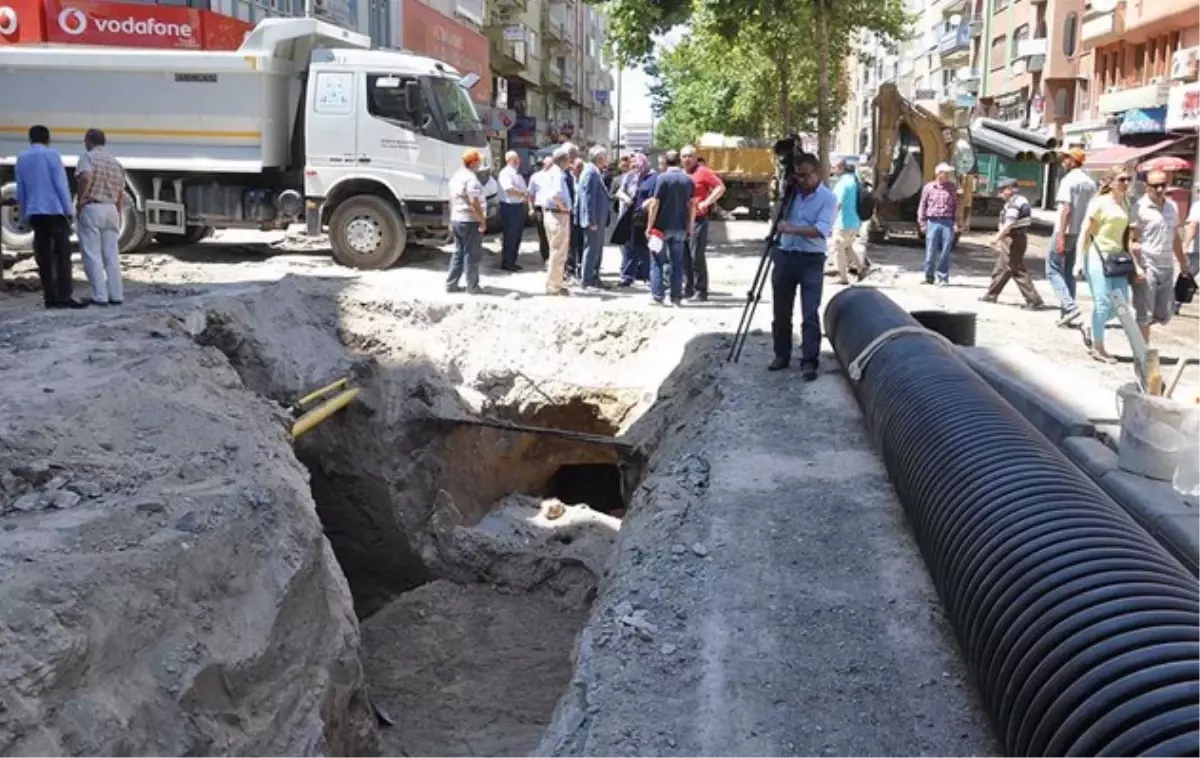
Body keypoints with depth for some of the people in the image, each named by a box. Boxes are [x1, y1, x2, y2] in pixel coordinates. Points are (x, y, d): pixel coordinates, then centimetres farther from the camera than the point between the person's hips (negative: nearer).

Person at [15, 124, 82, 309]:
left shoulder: (21, 159, 11)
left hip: (34, 213, 5)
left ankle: (50, 297, 5)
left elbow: (20, 190, 13)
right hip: (54, 210, -5)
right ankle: (65, 296, -16)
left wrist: (24, 215, 19)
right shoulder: (51, 155, -4)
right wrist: (69, 210, -6)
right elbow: (60, 184, -10)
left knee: (43, 257, 6)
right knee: (62, 254, -7)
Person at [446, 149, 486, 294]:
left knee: (458, 253, 14)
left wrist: (452, 219, 24)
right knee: (472, 255, -1)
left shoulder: (456, 176, 12)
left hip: (456, 220, 9)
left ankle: (451, 284, 14)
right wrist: (483, 221, -18)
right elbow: (474, 203, -23)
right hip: (470, 221, -9)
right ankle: (472, 287, 4)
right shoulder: (470, 178, -17)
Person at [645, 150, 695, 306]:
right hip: (680, 227, 4)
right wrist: (690, 226, 13)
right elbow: (692, 205, 6)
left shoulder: (662, 178, -9)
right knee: (677, 263, 10)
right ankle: (676, 296, 10)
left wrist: (650, 226, -7)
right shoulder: (688, 180, 5)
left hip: (662, 226, -4)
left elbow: (655, 204, -12)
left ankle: (657, 295, 0)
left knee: (657, 262, 5)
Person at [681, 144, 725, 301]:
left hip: (698, 219, -7)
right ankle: (688, 288, 16)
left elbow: (721, 187, -12)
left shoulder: (703, 172, -5)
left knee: (697, 256, -9)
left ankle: (701, 291, -5)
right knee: (684, 256, 9)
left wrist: (706, 203, -18)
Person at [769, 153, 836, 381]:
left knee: (810, 313, -8)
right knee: (781, 311, 10)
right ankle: (781, 355, 22)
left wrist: (791, 229, -23)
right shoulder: (791, 192, 9)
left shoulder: (828, 198, -6)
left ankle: (809, 361, -6)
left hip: (811, 261, -5)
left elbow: (821, 230, -18)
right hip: (784, 256, 5)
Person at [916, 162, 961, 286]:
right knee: (931, 251, 1)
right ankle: (929, 277, 12)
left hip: (947, 222, 1)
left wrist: (957, 223, 4)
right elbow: (922, 205, 8)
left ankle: (943, 278, 7)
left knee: (945, 251, 0)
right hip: (933, 222, -1)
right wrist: (922, 222, 2)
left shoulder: (952, 188, 8)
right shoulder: (929, 187, 5)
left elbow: (956, 206, 10)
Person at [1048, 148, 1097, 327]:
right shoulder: (1090, 183, 11)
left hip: (1065, 232, -7)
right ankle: (1067, 312, 13)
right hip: (1080, 232, 8)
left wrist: (1060, 235, -20)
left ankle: (1070, 306, -16)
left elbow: (1066, 209, -18)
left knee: (1053, 270, -2)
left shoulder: (1068, 180, -11)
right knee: (1068, 272, 14)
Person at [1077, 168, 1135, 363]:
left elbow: (1124, 233, 18)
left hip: (1116, 258, 7)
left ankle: (1091, 331, 24)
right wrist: (1079, 261, -13)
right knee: (1103, 302, -7)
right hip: (1097, 256, -7)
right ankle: (1098, 348, 5)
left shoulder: (1126, 204, 12)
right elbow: (1084, 232, -8)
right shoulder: (1099, 202, -6)